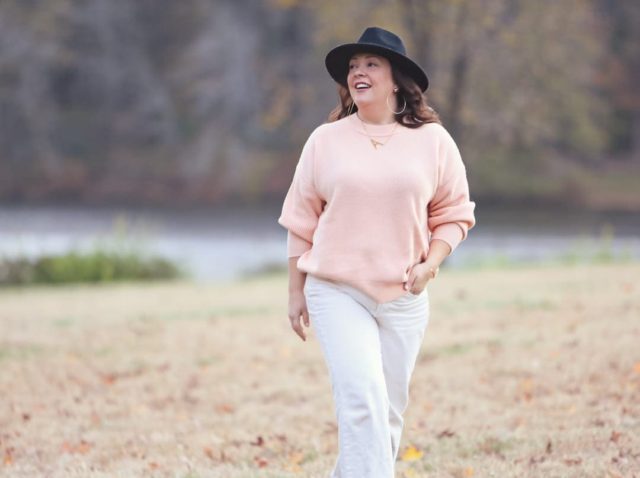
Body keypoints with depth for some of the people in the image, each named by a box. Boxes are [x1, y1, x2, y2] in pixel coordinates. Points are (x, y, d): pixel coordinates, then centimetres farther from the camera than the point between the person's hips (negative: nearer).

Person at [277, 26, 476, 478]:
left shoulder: (433, 140, 4)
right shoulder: (325, 141, 3)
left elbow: (455, 213, 9)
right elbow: (301, 221, 8)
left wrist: (430, 264, -7)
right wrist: (296, 292, 6)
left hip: (404, 297, 2)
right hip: (336, 293, -2)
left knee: (389, 410, 7)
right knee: (364, 399, -17)